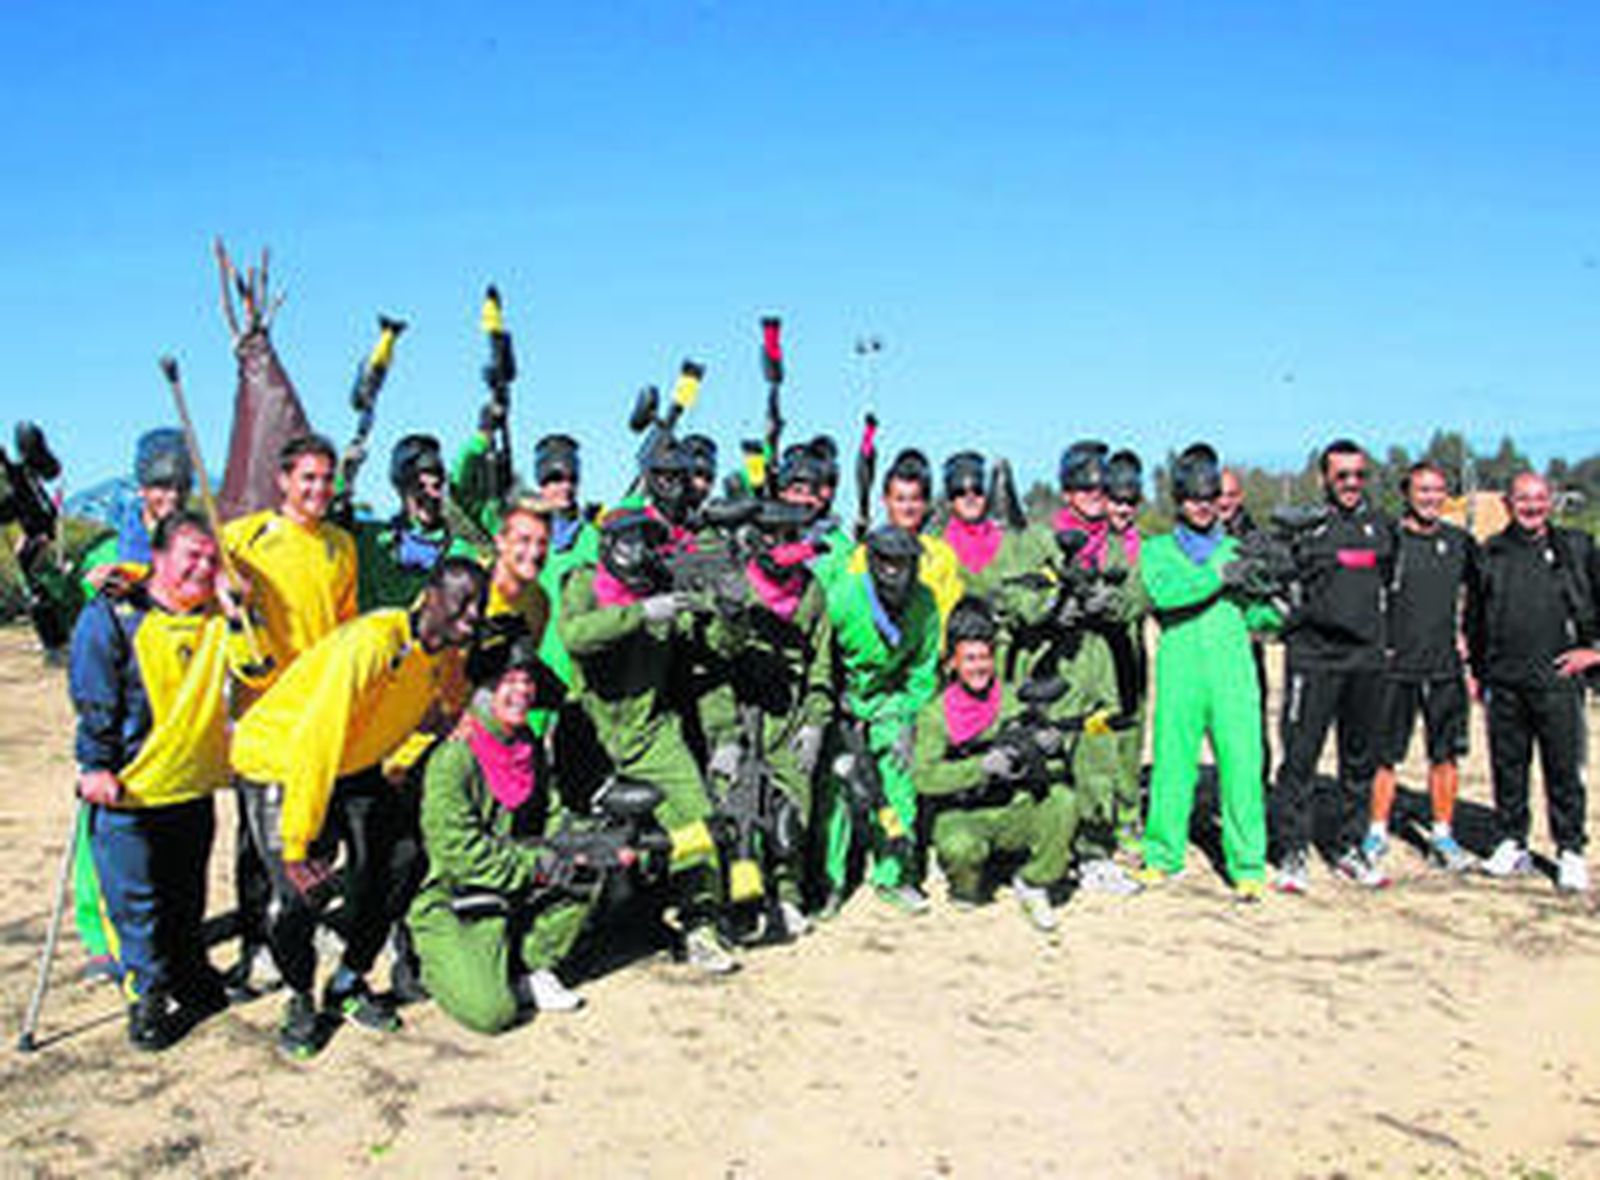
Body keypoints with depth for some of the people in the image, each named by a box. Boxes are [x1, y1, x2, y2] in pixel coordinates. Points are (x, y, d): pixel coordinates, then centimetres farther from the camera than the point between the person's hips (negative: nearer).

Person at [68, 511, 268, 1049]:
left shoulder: (216, 618, 7)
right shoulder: (111, 616, -8)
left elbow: (255, 671, -4)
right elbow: (93, 701, -8)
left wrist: (236, 613, -13)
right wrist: (96, 765, -13)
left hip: (194, 786, 5)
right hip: (129, 791, -5)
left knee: (187, 895, 18)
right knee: (136, 901, -1)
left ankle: (190, 981, 34)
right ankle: (146, 999, 12)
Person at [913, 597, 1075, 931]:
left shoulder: (1012, 702, 1)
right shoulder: (936, 713, -7)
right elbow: (925, 777, -19)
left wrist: (1045, 746, -23)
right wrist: (982, 767, -30)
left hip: (1011, 813, 3)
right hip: (958, 816, -3)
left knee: (1062, 803, -23)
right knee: (963, 846, -35)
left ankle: (1032, 883, 0)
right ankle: (965, 888, 3)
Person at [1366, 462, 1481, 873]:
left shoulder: (1460, 542, 8)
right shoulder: (1387, 539, -5)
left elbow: (1475, 594, 21)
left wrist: (1465, 635, 14)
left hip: (1446, 668, 4)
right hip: (1396, 668, -4)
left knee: (1446, 755, 7)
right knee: (1385, 756, 1)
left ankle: (1442, 836, 18)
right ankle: (1377, 833, 14)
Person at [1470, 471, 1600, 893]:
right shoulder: (1491, 552, 11)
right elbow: (1474, 617, 18)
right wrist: (1478, 669, 15)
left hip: (1558, 680, -2)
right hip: (1504, 683, 2)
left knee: (1564, 770, -1)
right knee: (1507, 767, 8)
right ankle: (1513, 845, 19)